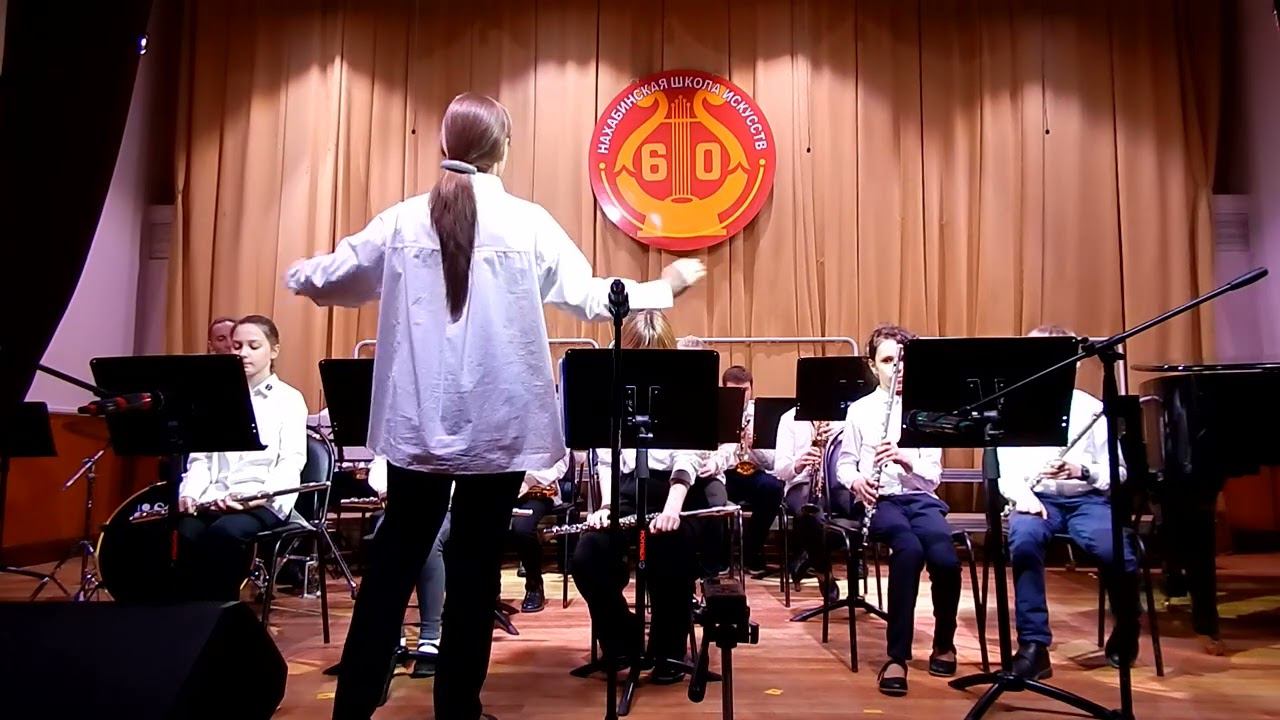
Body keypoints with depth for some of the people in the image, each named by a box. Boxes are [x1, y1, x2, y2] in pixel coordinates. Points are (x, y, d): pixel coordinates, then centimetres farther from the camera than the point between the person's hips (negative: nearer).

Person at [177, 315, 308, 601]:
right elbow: (200, 456, 13)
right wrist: (190, 493, -7)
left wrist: (258, 496, -22)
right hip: (213, 499, 3)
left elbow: (291, 462, -5)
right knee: (189, 534, -28)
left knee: (225, 532, -33)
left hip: (264, 503, -3)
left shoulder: (289, 399, 6)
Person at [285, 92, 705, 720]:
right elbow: (589, 297, -3)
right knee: (475, 567, 8)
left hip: (416, 422, 3)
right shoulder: (527, 222, -5)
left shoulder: (403, 220, 2)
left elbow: (329, 278, 10)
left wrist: (299, 274, 34)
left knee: (393, 560, 14)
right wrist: (664, 287, 12)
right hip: (499, 425, -2)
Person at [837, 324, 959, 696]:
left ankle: (944, 643, 0)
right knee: (909, 549, -36)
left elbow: (933, 475, 5)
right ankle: (897, 656, -26)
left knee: (946, 559, -30)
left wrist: (905, 458, -16)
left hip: (919, 496, 2)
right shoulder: (860, 410, 10)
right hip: (879, 499, -1)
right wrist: (856, 481, -14)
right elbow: (845, 463, 10)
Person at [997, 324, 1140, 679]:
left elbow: (1117, 472, 3)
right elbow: (1004, 470, 3)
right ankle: (1034, 646, -25)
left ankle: (1126, 628, 6)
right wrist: (1021, 494, -19)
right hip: (1037, 500, 0)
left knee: (1116, 552, -29)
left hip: (1086, 499, 0)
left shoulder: (1091, 408, 6)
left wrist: (1082, 472, -18)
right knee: (1024, 539, -34)